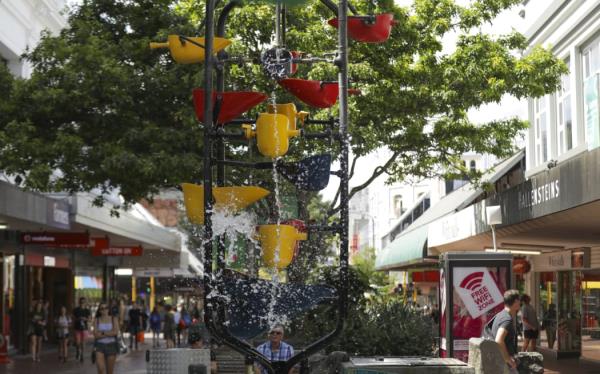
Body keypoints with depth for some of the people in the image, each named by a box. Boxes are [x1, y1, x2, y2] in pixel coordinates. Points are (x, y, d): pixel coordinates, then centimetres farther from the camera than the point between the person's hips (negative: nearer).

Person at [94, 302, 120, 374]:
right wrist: (109, 334, -11)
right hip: (100, 345, 0)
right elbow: (96, 335, -8)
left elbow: (115, 332, -12)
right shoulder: (97, 320, 2)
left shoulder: (114, 319, 1)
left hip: (111, 345, 0)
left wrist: (102, 333, -10)